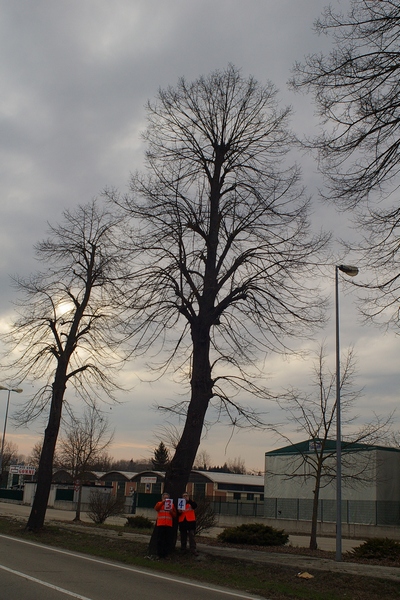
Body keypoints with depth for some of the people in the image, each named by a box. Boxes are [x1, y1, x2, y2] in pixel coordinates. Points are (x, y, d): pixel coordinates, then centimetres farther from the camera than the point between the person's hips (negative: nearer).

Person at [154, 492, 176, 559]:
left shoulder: (172, 504, 16)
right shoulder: (159, 503, 11)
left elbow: (174, 515, 14)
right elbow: (156, 508, -12)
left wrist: (171, 511, -7)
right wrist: (163, 502, -21)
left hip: (169, 525, 2)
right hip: (160, 525, -2)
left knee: (168, 541, 0)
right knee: (160, 540, -1)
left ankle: (165, 554, 7)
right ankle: (160, 554, 5)